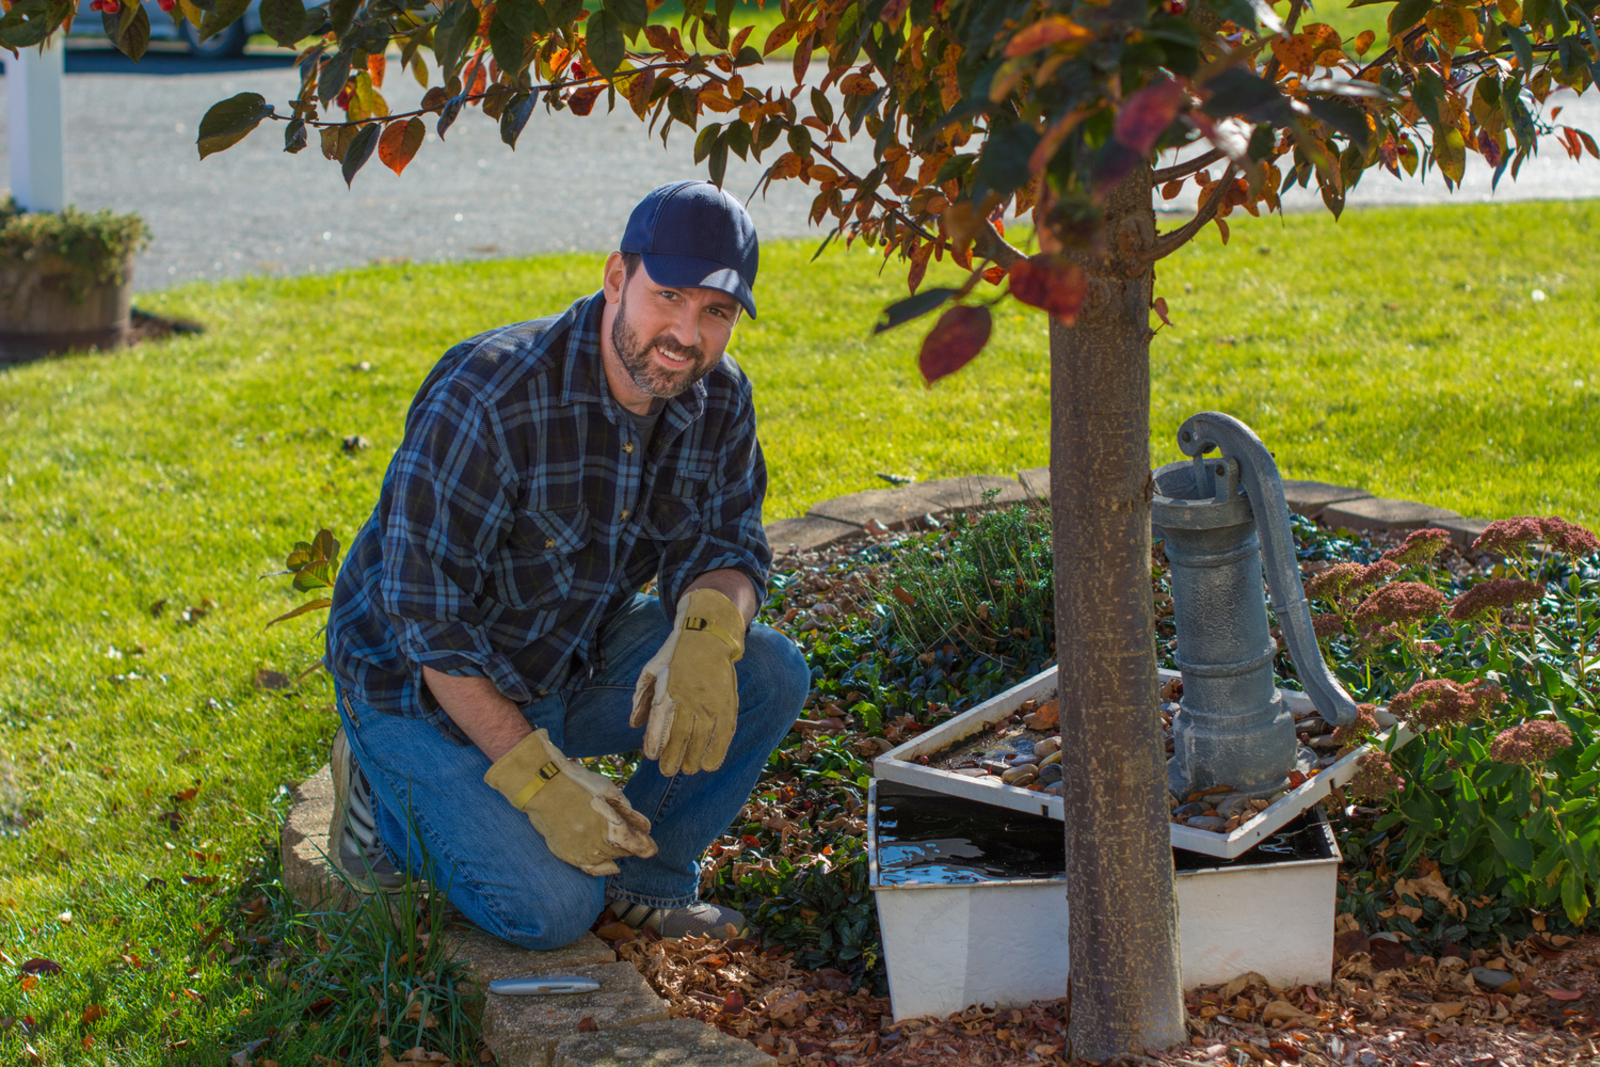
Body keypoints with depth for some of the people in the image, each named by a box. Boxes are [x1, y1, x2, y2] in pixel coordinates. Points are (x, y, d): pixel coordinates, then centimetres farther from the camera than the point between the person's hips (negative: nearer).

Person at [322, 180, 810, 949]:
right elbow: (425, 611, -27)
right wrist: (536, 777, -29)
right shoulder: (488, 397, -30)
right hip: (427, 684, -6)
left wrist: (705, 636, -30)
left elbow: (724, 543, -4)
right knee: (553, 909, -20)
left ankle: (643, 874, 4)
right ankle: (391, 791, 7)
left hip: (578, 660, 6)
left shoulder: (719, 401, -9)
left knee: (771, 676, -14)